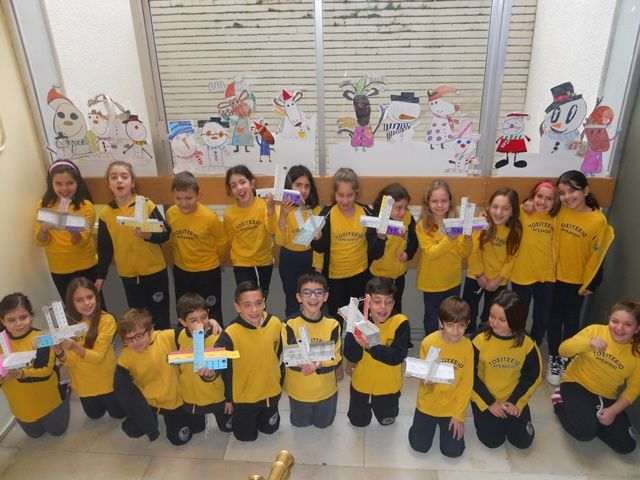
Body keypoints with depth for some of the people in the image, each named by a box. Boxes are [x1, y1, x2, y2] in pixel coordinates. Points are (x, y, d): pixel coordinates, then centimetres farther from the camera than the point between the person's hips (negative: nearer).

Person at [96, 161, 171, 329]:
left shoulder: (147, 205, -11)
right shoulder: (106, 213, -2)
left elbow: (165, 233, -10)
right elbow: (104, 248, 5)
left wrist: (148, 235, -29)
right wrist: (101, 276, 4)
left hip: (154, 271, -3)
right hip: (128, 275, 3)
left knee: (160, 317, 8)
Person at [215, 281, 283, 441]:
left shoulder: (275, 324, -17)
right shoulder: (230, 334, -29)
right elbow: (224, 369, -19)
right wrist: (228, 398, -12)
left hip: (271, 392, 3)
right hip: (243, 396, -3)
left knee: (270, 429, 24)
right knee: (246, 436, 18)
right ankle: (237, 416, 43)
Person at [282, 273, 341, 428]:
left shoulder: (333, 325, -17)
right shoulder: (291, 325, -19)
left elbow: (337, 357, -12)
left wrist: (318, 364, -30)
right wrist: (303, 362, -34)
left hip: (325, 388, 1)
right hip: (299, 388, 0)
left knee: (323, 423, 23)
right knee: (300, 423, 22)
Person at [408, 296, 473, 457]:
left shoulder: (467, 347, -16)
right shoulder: (428, 342, -19)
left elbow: (467, 384, -7)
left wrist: (458, 414, -7)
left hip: (452, 407, 0)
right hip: (428, 404, 0)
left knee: (453, 451, 3)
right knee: (419, 446, 5)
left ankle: (451, 421, 31)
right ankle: (429, 422, 33)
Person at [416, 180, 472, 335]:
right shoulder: (423, 226, -14)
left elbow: (464, 254, -3)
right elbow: (430, 253, -24)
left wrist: (467, 239, -21)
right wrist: (449, 239, -37)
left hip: (453, 281, 3)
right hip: (431, 282, -3)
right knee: (432, 318, 14)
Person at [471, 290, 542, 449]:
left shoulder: (527, 344, -16)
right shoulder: (480, 341, -22)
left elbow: (533, 376, -5)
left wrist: (515, 402, -11)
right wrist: (490, 403, -14)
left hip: (514, 399, 2)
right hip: (486, 400, -2)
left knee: (523, 441, -1)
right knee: (493, 441, -6)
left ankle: (508, 416, 26)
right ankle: (483, 415, 23)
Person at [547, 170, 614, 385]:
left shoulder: (598, 220, -16)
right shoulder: (561, 212, -8)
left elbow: (597, 256, -10)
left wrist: (588, 284, -5)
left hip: (578, 280, -2)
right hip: (556, 276, 3)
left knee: (571, 320, 12)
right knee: (554, 318, 14)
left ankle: (565, 360, 30)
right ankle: (554, 357, 31)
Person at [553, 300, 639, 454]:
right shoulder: (595, 330, -11)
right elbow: (563, 350, -19)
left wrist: (613, 411, -14)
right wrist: (589, 343, -37)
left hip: (606, 398, 3)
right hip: (577, 385, -3)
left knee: (626, 445, -9)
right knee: (585, 432, -26)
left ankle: (590, 417, 12)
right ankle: (561, 404, 3)